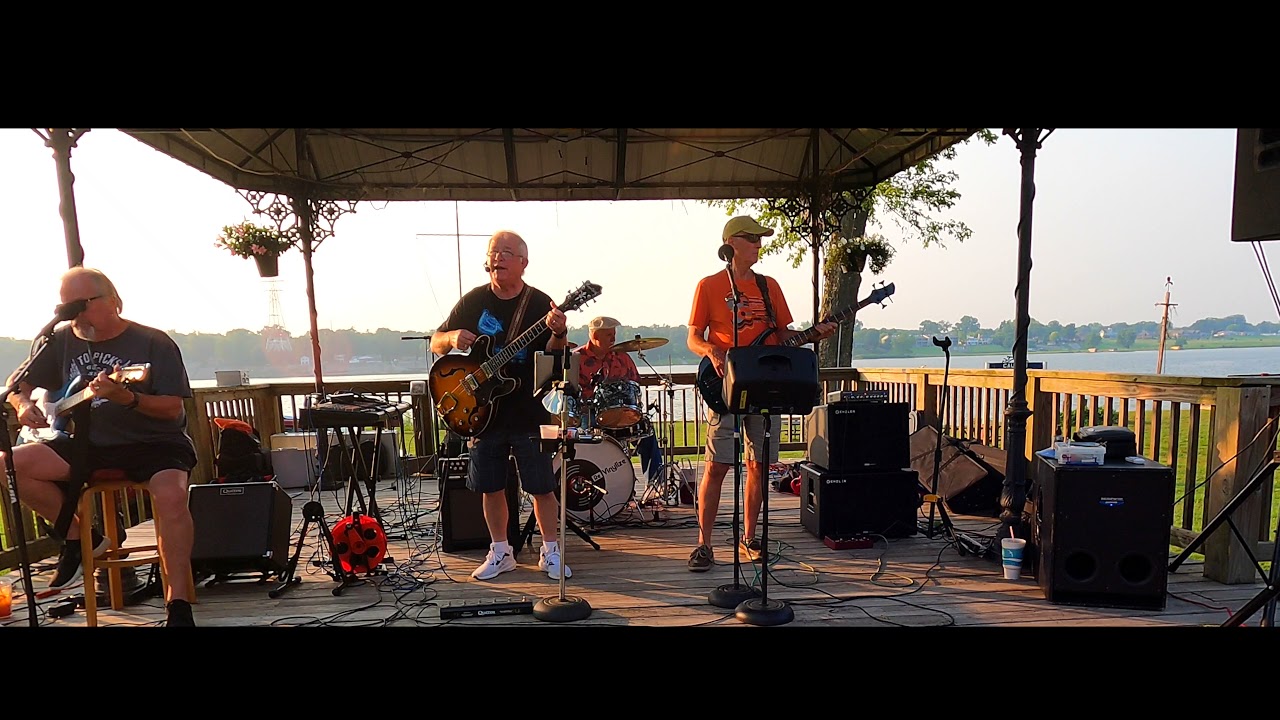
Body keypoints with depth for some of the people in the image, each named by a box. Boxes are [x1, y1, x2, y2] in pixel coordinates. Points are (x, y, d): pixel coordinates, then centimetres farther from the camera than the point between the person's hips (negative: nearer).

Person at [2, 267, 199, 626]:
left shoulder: (154, 343, -8)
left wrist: (126, 398, -32)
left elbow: (173, 408, -15)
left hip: (153, 443, -6)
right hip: (88, 444, 6)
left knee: (171, 496, -34)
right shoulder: (64, 340, 7)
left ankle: (178, 605, -23)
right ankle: (79, 538, 7)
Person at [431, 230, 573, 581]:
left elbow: (551, 354, -10)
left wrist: (558, 334, -32)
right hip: (483, 411, 3)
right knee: (491, 487, 11)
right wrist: (452, 338, -15)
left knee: (541, 487, 3)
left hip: (528, 412, -2)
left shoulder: (540, 303, -3)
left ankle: (550, 552, 19)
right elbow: (436, 342, 8)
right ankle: (500, 553, 27)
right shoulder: (473, 301, 4)